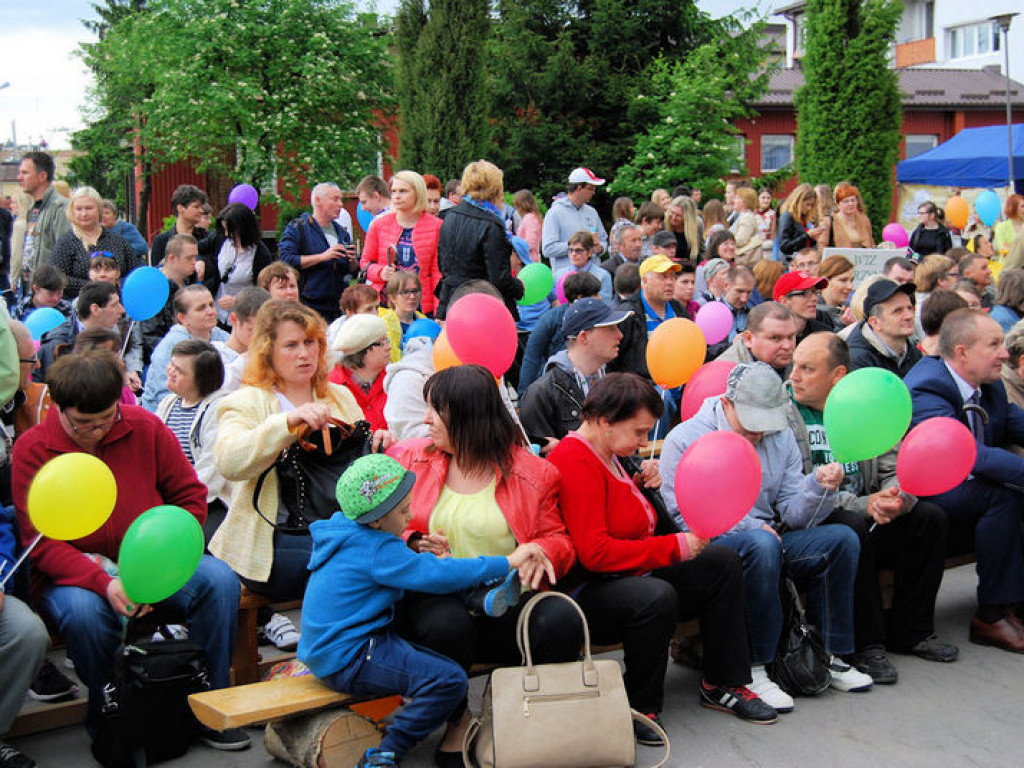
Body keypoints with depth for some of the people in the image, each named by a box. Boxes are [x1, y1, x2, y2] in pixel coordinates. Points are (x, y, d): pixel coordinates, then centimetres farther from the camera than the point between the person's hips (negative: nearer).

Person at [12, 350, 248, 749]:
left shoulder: (145, 427, -1)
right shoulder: (31, 449, -7)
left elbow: (190, 495, 5)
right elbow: (40, 541, -12)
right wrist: (104, 583, -29)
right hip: (75, 574, -2)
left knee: (220, 581, -22)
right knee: (84, 612, -36)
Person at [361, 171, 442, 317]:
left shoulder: (436, 226, 2)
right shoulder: (379, 224, 8)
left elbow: (438, 271, 3)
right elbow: (365, 262, 17)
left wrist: (440, 311, -4)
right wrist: (380, 273, -5)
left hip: (423, 305, -2)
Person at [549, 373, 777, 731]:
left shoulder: (607, 453, 12)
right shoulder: (575, 463, -21)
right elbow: (594, 552, -27)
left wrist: (640, 485, 4)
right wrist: (674, 547, -22)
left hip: (630, 573, 11)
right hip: (586, 590, -11)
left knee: (721, 562, 4)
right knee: (657, 596, -38)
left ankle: (722, 684, 11)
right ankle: (641, 709, -16)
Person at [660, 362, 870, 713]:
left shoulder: (780, 437, 11)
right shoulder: (685, 439, -5)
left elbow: (792, 512, 5)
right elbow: (682, 516, -14)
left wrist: (819, 487, -16)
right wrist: (750, 527, -18)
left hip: (768, 538, 6)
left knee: (842, 538, -14)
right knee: (761, 546, -37)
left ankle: (830, 655, -6)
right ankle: (752, 670, -28)